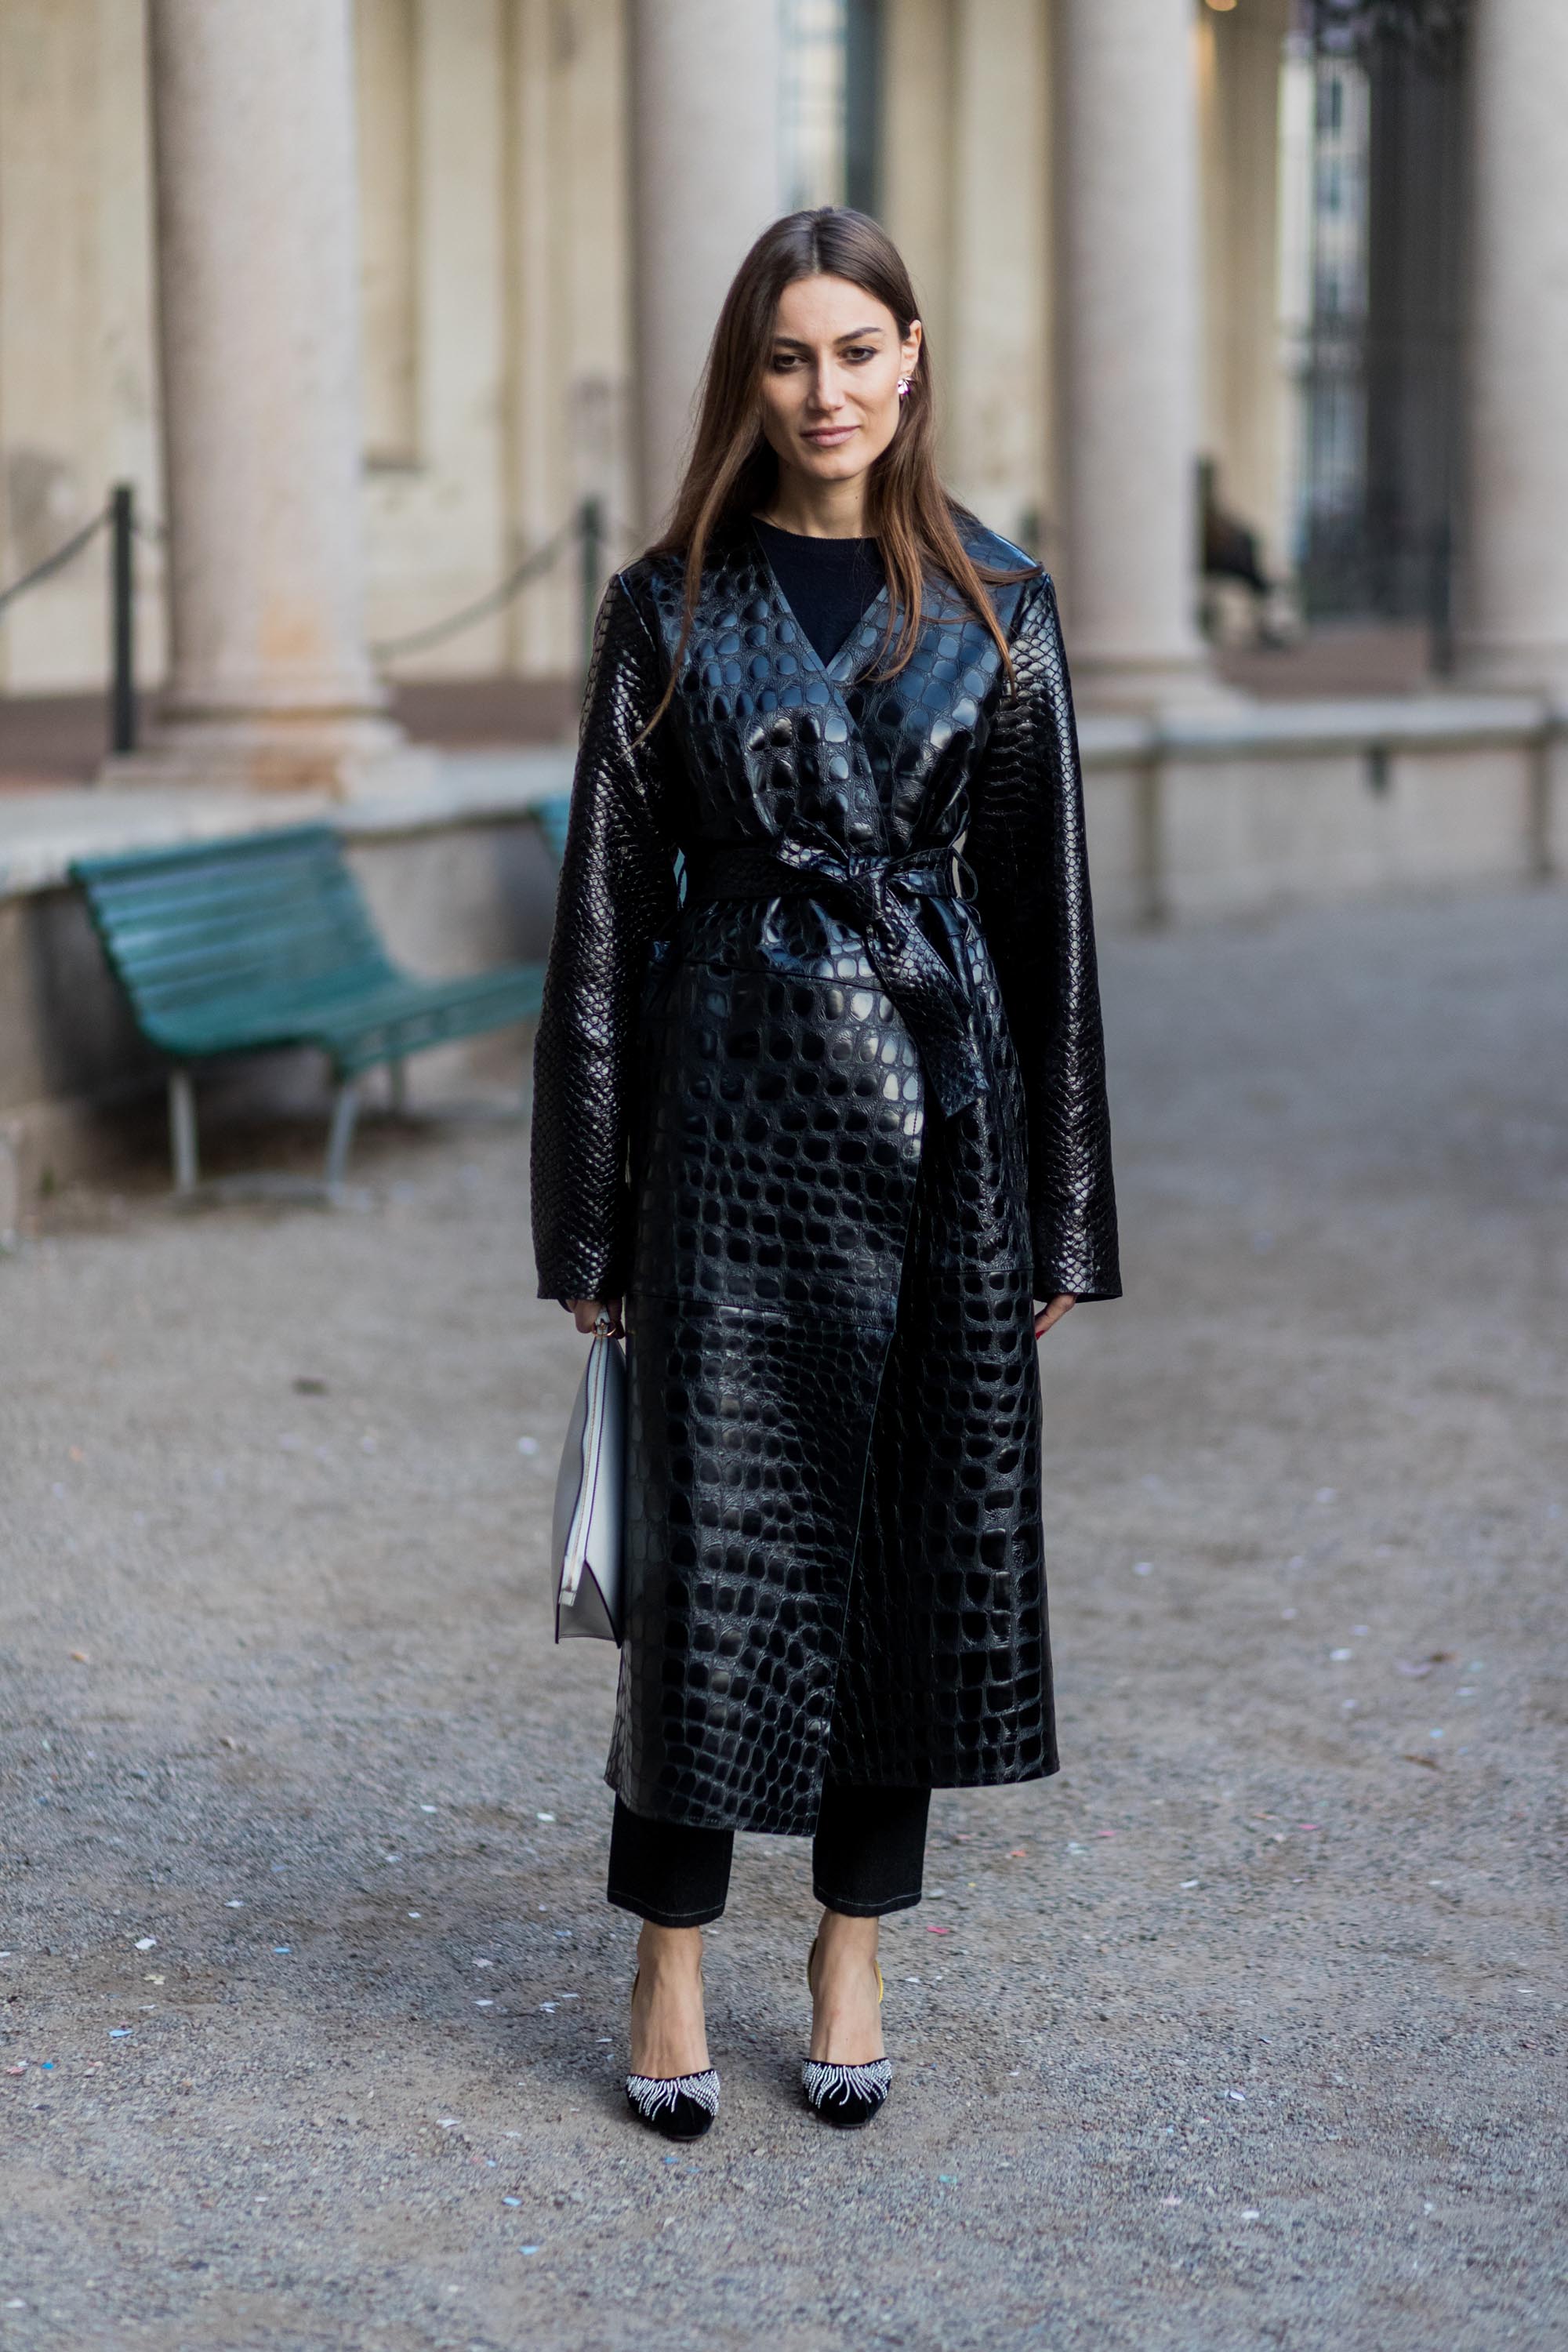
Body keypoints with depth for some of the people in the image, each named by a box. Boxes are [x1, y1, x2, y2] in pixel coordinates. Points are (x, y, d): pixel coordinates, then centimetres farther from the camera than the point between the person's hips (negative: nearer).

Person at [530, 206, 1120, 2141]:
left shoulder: (996, 609, 4)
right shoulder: (671, 609, 1)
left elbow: (1048, 909, 5)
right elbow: (609, 902, 2)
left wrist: (1065, 1213, 3)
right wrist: (591, 1213, -1)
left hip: (942, 1107, 1)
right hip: (737, 1107, -1)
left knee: (923, 1530, 6)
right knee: (718, 1531, 2)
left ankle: (854, 1951, 22)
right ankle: (670, 1964, 16)